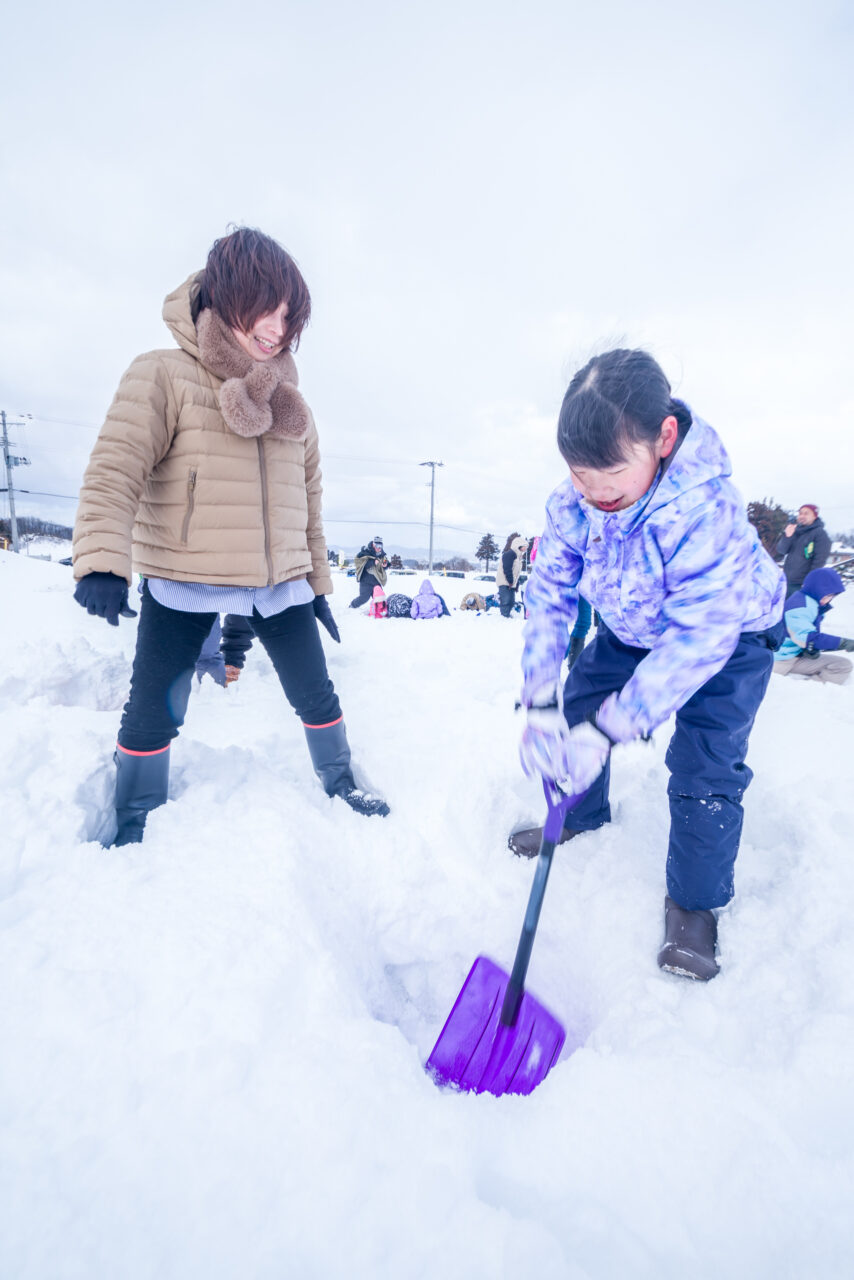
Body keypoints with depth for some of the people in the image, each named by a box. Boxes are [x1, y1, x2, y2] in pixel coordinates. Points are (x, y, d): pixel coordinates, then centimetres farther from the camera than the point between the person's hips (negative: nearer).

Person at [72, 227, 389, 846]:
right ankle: (133, 831, 29)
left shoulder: (288, 401, 12)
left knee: (317, 695, 12)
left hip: (280, 583, 4)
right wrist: (103, 560, -26)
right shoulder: (163, 376, -3)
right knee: (153, 715, 5)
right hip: (182, 583, -4)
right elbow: (115, 471, -12)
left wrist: (318, 582, 14)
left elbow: (308, 500, 15)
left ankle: (341, 782, 36)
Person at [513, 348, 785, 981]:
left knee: (705, 771, -12)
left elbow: (698, 638, -40)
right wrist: (541, 704, -27)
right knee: (578, 705, 6)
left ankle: (694, 902, 13)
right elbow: (549, 596, -19)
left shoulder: (707, 508, -40)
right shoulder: (571, 504, -24)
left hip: (732, 637, -5)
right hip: (632, 630, 6)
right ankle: (582, 814, 34)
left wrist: (608, 730, -42)